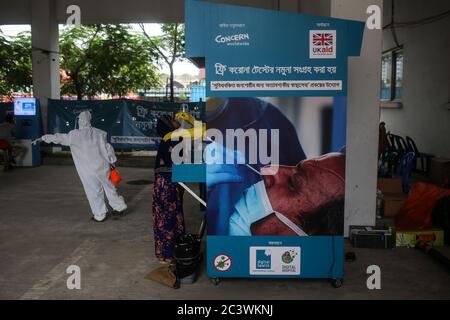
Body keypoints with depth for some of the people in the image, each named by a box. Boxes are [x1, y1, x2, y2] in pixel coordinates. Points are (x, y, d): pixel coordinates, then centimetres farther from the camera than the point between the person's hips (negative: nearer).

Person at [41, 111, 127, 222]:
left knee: (93, 191, 8)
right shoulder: (99, 133, 0)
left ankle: (100, 215, 16)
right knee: (108, 186, 16)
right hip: (102, 166, 3)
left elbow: (60, 138, 1)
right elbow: (107, 147, 4)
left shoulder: (74, 135, -8)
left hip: (88, 170, -3)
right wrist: (112, 160, 15)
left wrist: (45, 137, 14)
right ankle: (120, 207, 25)